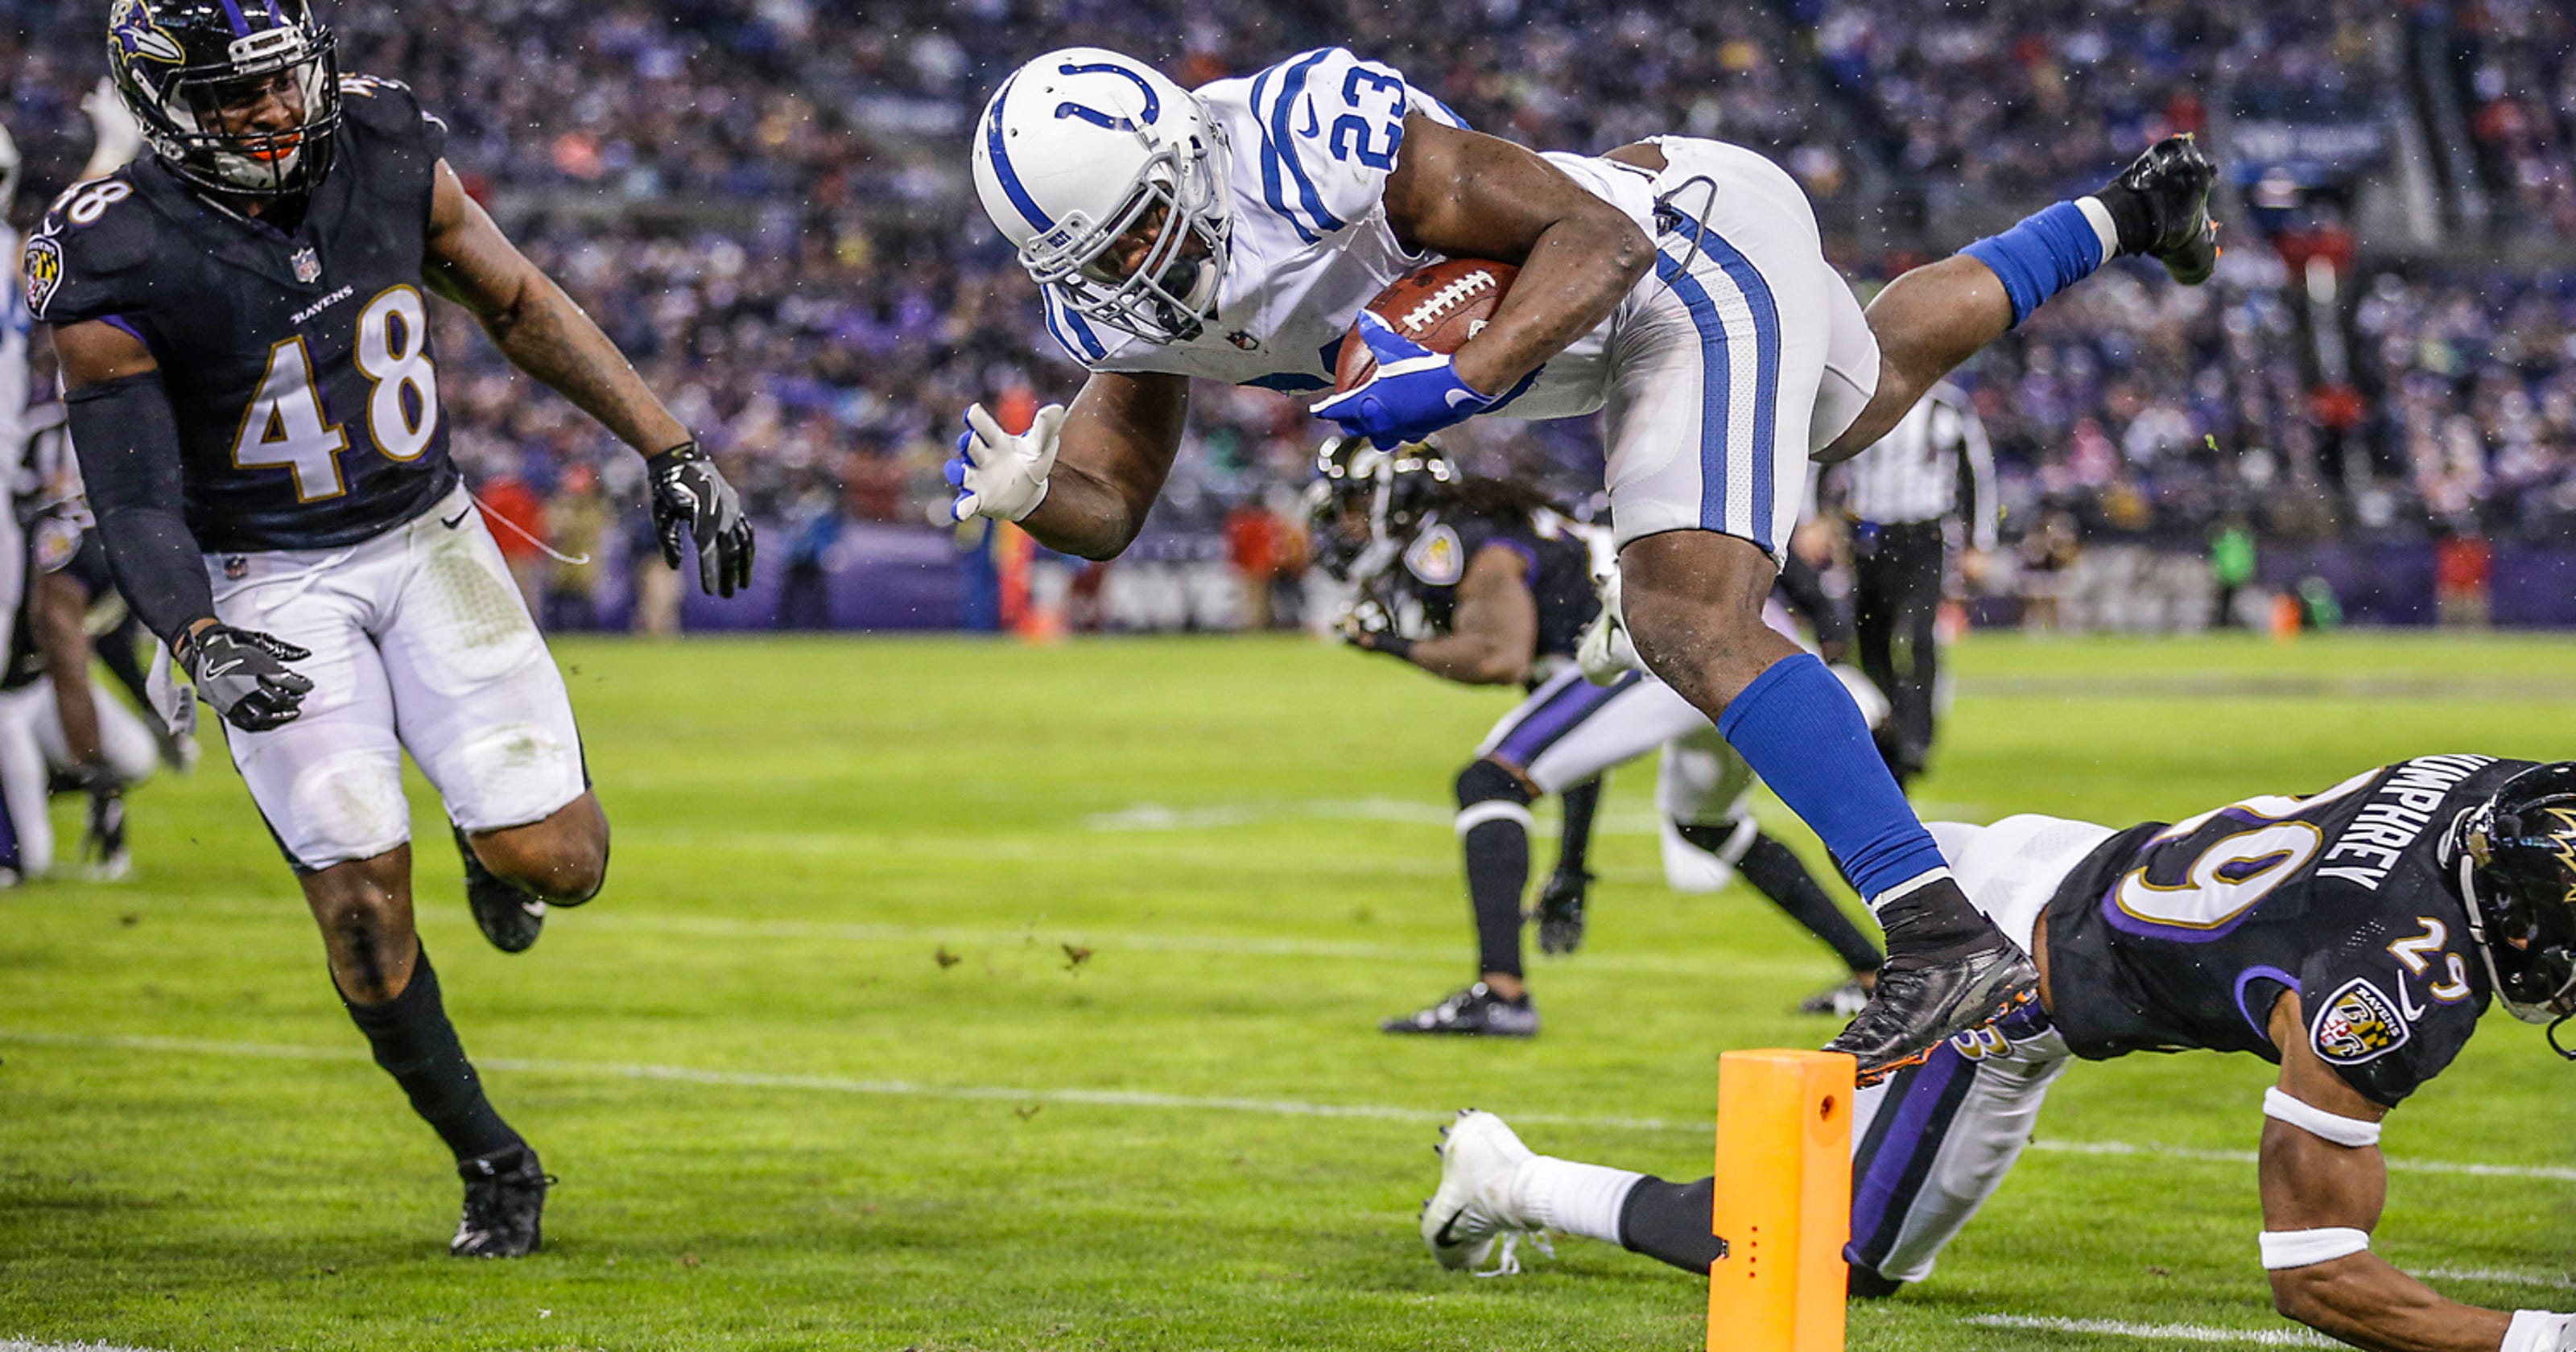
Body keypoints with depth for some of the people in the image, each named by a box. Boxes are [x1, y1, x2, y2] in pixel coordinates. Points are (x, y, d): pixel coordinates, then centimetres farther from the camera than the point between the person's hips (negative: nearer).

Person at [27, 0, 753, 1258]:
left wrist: (670, 451, 3)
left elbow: (523, 309, 6)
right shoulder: (119, 266, -19)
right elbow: (134, 499, -17)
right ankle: (490, 1162, 14)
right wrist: (203, 646, -34)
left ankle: (494, 840, 30)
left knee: (557, 860, -9)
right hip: (268, 590, -3)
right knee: (365, 902, -9)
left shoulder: (386, 152, -8)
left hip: (428, 540, 3)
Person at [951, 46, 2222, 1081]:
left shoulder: (1305, 135, -35)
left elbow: (1599, 236, -30)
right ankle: (2120, 214, 59)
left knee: (1695, 624, -22)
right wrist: (1020, 494, -25)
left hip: (1695, 240, -9)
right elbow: (1108, 511, -2)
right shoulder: (1125, 307, -10)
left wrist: (1461, 379, -43)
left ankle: (1947, 942, -23)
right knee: (1867, 392, 35)